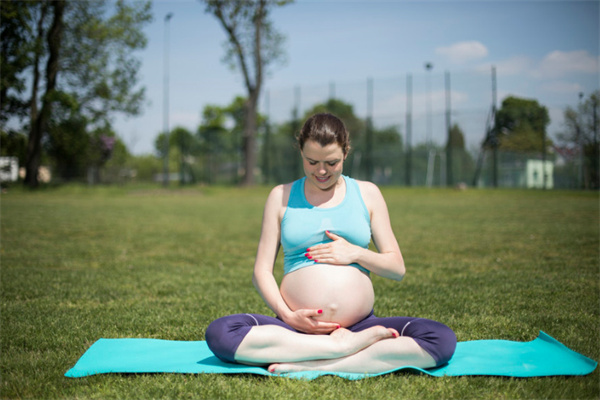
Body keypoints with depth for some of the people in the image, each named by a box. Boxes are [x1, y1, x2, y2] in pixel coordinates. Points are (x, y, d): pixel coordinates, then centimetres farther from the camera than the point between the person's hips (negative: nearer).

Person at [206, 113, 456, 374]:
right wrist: (286, 314, -10)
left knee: (442, 338, -26)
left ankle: (312, 366, -29)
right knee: (219, 333, -29)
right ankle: (348, 345, -27)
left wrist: (355, 253, -6)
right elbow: (261, 271, 8)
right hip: (297, 329, 0)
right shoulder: (281, 196, 12)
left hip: (360, 324, 1)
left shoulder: (367, 194, 13)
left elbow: (397, 267, 13)